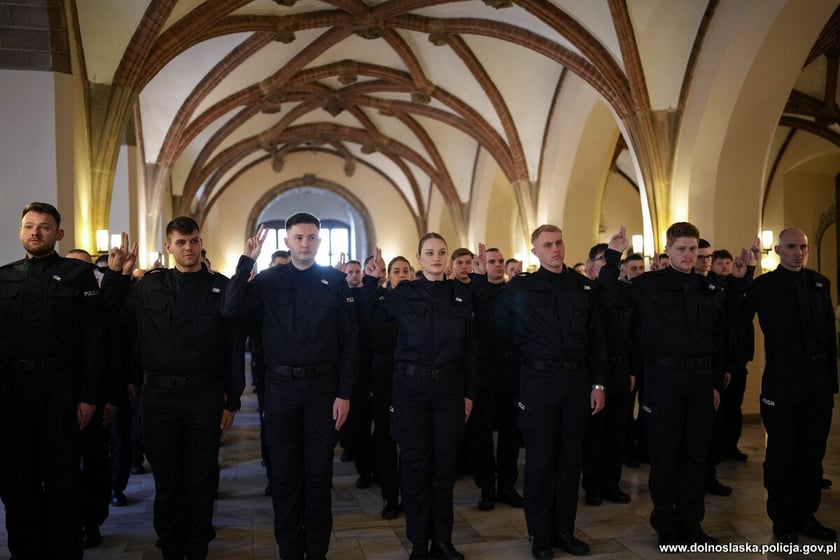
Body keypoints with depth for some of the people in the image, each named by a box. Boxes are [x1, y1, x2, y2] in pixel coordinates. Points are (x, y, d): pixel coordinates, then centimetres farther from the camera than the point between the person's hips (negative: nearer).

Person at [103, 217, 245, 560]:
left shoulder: (221, 287, 0)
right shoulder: (150, 285, 4)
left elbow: (235, 347, -1)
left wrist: (232, 401, -2)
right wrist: (115, 275, -3)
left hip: (205, 394, -1)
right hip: (159, 394, 1)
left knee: (202, 478, 10)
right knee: (167, 479, 12)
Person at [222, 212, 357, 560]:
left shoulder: (335, 281, 1)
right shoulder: (268, 280, 3)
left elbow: (349, 341, 0)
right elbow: (231, 310, -12)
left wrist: (344, 393, -4)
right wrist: (246, 261, -14)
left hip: (322, 387, 0)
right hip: (281, 387, 1)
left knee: (319, 471, 9)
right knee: (284, 472, 10)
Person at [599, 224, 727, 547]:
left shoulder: (712, 290, 10)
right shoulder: (649, 285, -2)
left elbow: (719, 340, 13)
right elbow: (610, 296, -12)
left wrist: (717, 383, 11)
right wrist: (613, 256, -18)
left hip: (701, 379, 4)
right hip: (664, 377, -4)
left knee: (696, 453, 12)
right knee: (664, 454, 6)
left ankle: (691, 523, 27)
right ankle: (667, 526, 20)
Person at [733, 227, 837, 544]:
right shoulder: (763, 285, -2)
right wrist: (736, 282, -17)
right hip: (781, 381, -4)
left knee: (812, 452, 12)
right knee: (782, 452, 4)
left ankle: (805, 515, 26)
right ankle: (783, 521, 16)